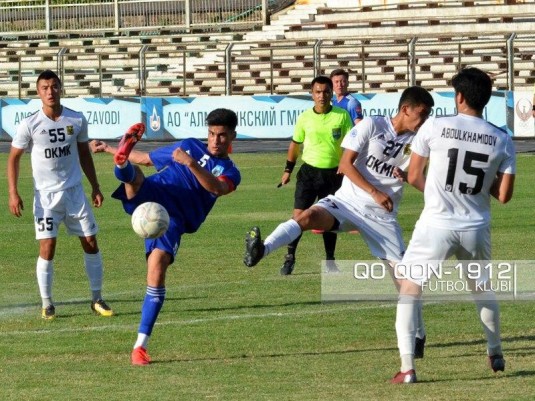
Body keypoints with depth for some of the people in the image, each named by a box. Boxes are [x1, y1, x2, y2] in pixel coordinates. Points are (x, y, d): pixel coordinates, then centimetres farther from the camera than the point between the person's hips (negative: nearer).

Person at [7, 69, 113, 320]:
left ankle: (97, 299, 15)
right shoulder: (30, 125, -9)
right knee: (47, 248, -7)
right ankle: (47, 304, 6)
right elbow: (14, 158, -1)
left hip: (74, 192, 3)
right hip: (45, 195, -3)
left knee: (91, 243, 3)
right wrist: (13, 193, -9)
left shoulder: (77, 120, -1)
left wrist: (95, 187, 12)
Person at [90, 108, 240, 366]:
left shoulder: (230, 173, 12)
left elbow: (217, 188, -13)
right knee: (133, 175, -28)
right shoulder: (190, 147, 22)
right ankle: (123, 156, -65)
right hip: (149, 196, 3)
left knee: (157, 272, -18)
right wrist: (108, 149, 38)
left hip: (172, 219, -3)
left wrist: (190, 163, -27)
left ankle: (140, 346, -13)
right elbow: (146, 158, 33)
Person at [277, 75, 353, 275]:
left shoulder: (342, 116, -4)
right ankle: (290, 257, -1)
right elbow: (295, 144, 12)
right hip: (309, 171, 0)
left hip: (333, 172, 0)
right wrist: (288, 169, 14)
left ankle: (330, 260, 19)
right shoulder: (305, 117, -1)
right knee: (299, 214, -9)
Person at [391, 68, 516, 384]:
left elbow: (414, 177, 2)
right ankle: (496, 354, 41)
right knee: (483, 288, 29)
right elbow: (504, 195, 0)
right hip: (476, 229, 3)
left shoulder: (434, 127, -7)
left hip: (436, 225, -3)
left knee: (409, 289, 7)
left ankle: (407, 367, -6)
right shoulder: (502, 141, -1)